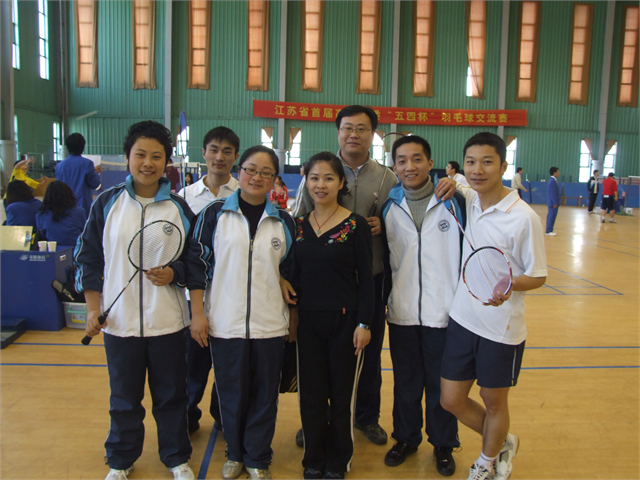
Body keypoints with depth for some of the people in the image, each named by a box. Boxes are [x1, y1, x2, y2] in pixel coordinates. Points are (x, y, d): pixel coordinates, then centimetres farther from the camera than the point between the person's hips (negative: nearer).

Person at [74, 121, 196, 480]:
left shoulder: (179, 207, 0)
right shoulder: (108, 203, 0)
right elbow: (89, 257, 5)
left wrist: (174, 274, -14)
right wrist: (93, 308, 2)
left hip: (168, 322, 0)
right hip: (120, 321, 0)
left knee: (171, 395, 12)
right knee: (124, 397, 14)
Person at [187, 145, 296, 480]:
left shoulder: (284, 222, 6)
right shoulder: (214, 214, -1)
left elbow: (290, 273, 11)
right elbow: (198, 264, 0)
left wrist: (293, 320, 11)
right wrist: (197, 313, -4)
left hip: (270, 325, 2)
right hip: (224, 324, -1)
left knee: (264, 396, 10)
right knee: (231, 395, 12)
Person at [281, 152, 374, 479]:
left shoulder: (355, 225, -7)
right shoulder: (298, 225, 5)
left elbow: (365, 278, -6)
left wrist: (363, 323, -9)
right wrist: (284, 283, -4)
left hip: (344, 320, -3)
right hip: (308, 320, 3)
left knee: (342, 394, 9)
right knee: (311, 394, 11)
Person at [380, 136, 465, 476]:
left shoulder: (454, 201, -5)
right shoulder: (388, 207, 4)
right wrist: (384, 298, 9)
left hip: (444, 313, -2)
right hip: (402, 314, 3)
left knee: (441, 385, 11)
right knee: (405, 384, 16)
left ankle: (443, 445, 31)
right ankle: (406, 438, 36)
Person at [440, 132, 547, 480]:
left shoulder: (524, 217, -16)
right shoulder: (466, 199, -1)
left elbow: (537, 277, -8)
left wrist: (508, 286, -30)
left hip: (501, 328, -5)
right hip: (462, 319, 5)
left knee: (494, 402, 14)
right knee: (451, 400, 12)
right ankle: (502, 443, 39)